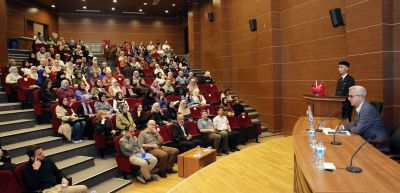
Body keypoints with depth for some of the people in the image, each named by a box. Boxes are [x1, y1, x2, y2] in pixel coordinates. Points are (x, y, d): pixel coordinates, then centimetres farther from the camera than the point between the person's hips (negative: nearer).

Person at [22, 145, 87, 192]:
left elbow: (57, 172, 26)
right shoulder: (26, 168, -4)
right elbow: (32, 186, -15)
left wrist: (63, 178, 7)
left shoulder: (47, 160, 12)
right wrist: (35, 169, -17)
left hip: (58, 186, 6)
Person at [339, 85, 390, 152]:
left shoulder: (367, 109, -23)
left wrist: (350, 128, -2)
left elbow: (358, 130, -23)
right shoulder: (361, 107, 6)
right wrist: (343, 127, 0)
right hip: (371, 141, 8)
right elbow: (355, 123, 17)